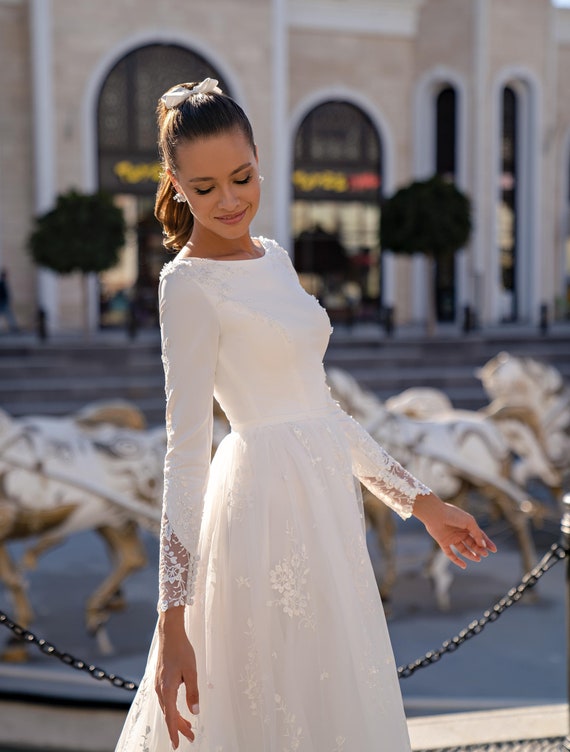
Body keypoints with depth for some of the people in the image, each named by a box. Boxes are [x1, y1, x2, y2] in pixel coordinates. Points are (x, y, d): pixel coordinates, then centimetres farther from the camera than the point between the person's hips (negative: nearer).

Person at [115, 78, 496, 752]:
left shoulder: (274, 259, 10)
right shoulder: (189, 285, -13)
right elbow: (185, 452, -17)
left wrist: (421, 502, 15)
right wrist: (172, 620, -20)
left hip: (323, 494, 8)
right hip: (270, 501, -8)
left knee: (340, 692, 19)